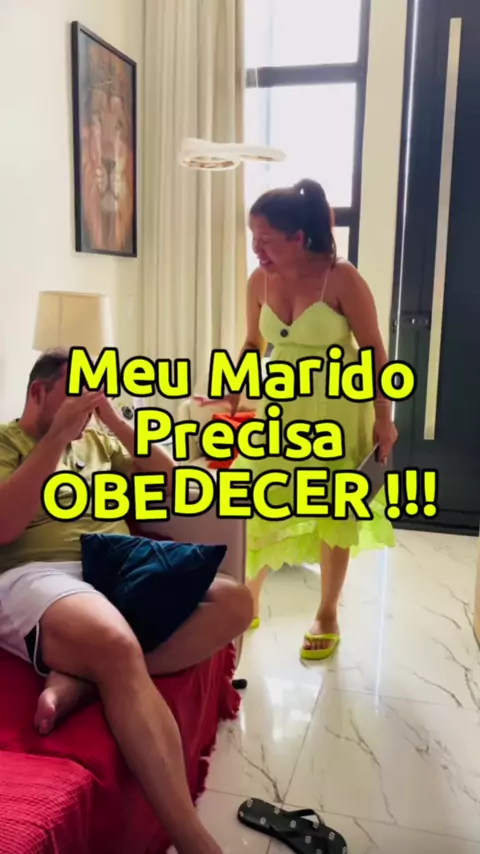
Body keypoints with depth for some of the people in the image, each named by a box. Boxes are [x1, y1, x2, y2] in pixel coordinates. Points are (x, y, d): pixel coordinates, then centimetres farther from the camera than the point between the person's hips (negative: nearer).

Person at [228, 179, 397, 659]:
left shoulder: (341, 279, -18)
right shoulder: (259, 281, -4)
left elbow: (373, 350, -13)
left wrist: (383, 418, -13)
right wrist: (232, 397, 6)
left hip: (337, 409, -4)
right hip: (280, 406, 4)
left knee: (333, 514, 9)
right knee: (261, 507, 6)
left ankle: (327, 617, 27)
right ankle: (246, 602, 28)